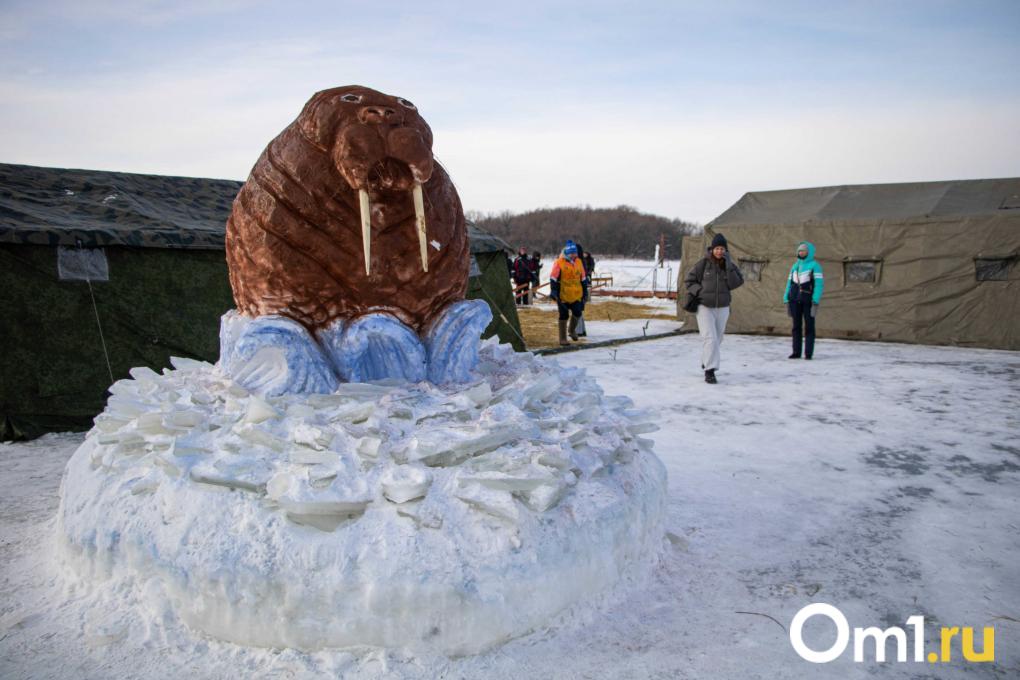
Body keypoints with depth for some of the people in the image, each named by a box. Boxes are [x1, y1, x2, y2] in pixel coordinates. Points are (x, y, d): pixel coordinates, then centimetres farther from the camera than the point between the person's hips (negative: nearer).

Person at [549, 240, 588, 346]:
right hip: (563, 295, -4)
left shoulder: (578, 262, 7)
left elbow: (583, 278, 16)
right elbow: (553, 279, -9)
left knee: (577, 313, 2)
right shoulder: (559, 263, -9)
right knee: (564, 316, 3)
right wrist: (554, 292, -14)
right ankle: (563, 338, 14)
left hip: (576, 295, 4)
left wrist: (585, 290, 15)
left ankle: (572, 329, 32)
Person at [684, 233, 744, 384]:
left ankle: (707, 361, 39)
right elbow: (689, 280, 0)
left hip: (722, 308, 3)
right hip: (704, 307, -3)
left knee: (717, 339, 15)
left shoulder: (731, 265, -1)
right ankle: (709, 370, -14)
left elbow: (736, 283, -14)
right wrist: (699, 292, -13)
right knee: (710, 338, -16)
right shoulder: (704, 263, -8)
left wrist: (728, 266, -20)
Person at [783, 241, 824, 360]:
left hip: (808, 300, -5)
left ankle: (808, 353, -1)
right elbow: (789, 284, 15)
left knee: (809, 327, -2)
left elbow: (819, 284, -9)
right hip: (795, 301, 5)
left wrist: (815, 301, -18)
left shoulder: (814, 266, -2)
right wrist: (786, 300, 6)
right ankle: (796, 352, 8)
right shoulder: (794, 266, 15)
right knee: (796, 326, 5)